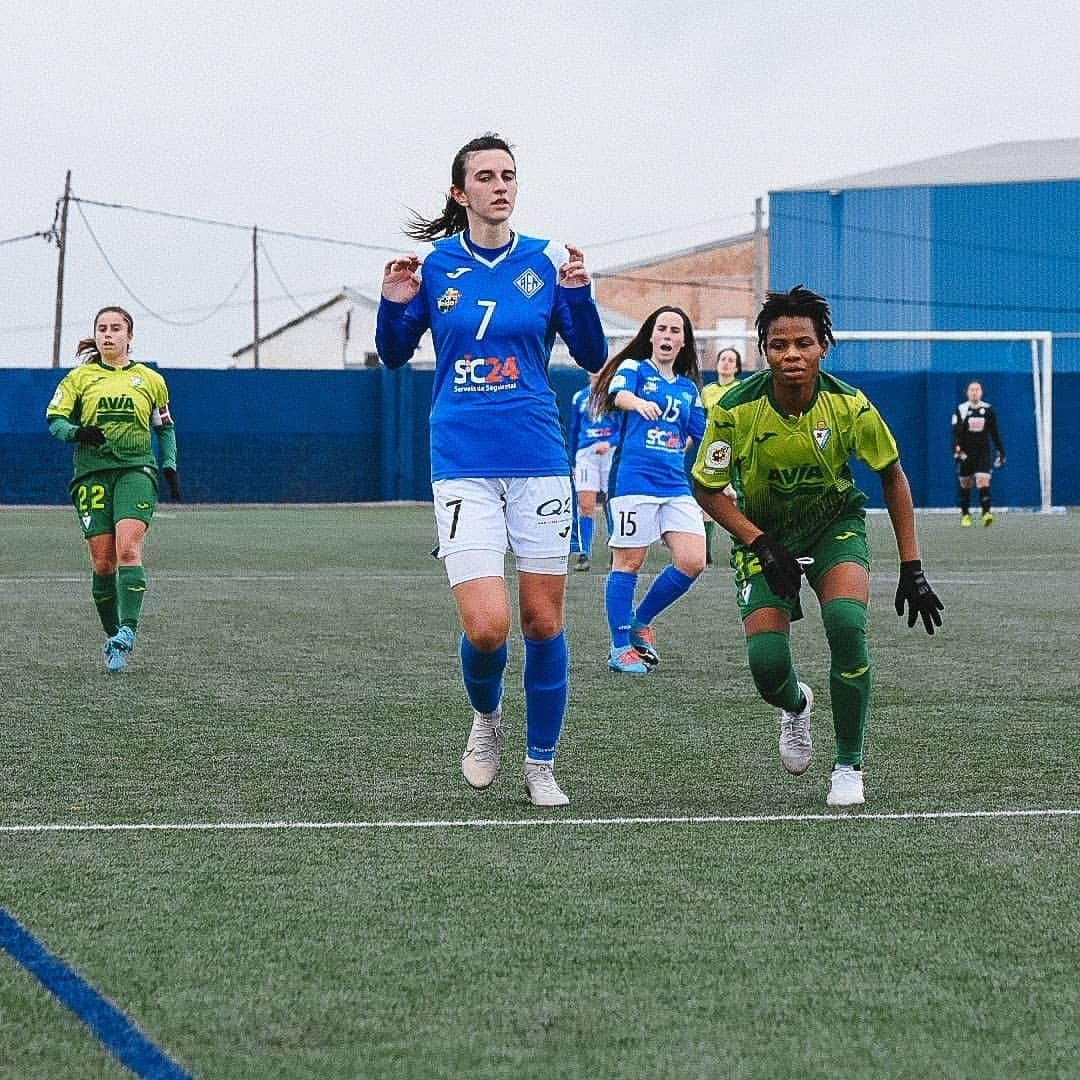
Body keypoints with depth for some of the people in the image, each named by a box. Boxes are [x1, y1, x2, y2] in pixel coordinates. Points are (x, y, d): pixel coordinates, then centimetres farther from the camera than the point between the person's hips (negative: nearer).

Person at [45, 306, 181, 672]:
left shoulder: (150, 380, 12)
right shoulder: (80, 377, 10)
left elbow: (165, 427, 23)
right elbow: (54, 418, 5)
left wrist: (169, 464, 9)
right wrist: (77, 433, -16)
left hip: (136, 470, -1)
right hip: (92, 473, 1)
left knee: (128, 549, -21)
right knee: (103, 563, -4)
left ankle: (126, 632, -30)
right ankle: (112, 636, 9)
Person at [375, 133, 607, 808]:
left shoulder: (544, 262, 4)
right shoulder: (436, 266, 4)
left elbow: (593, 358, 3)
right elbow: (395, 355, 13)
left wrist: (578, 293, -13)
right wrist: (394, 304, -6)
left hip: (539, 465, 1)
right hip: (463, 467, -1)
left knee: (544, 624, 4)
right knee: (486, 626, -14)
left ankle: (542, 764, 20)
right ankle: (486, 716, 18)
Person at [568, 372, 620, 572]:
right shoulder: (579, 397, 14)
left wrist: (609, 443, -21)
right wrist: (572, 461, 23)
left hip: (612, 452, -2)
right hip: (586, 453, 2)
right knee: (585, 506, -8)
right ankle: (584, 555, -9)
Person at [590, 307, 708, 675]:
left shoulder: (689, 387, 18)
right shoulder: (634, 368, 2)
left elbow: (703, 436, 23)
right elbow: (618, 393, -20)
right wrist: (638, 402, -42)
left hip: (676, 484, 5)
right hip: (633, 478, -5)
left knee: (692, 562, -6)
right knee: (628, 563, -3)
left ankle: (640, 620, 16)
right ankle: (621, 649, 6)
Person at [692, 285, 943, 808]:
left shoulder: (849, 406, -20)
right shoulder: (737, 409, -22)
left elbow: (893, 476, -5)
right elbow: (707, 488, -8)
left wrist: (912, 568, -7)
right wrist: (759, 544, -21)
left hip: (836, 524, 0)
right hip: (763, 534, 0)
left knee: (846, 623, -28)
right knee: (766, 662, -16)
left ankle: (849, 765, -9)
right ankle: (795, 706, 26)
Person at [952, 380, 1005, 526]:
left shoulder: (988, 409, 4)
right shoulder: (961, 410, -1)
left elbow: (995, 433, 12)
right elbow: (956, 433, -7)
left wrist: (1000, 452, 12)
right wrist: (957, 450, -21)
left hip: (983, 452, 0)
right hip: (966, 452, 0)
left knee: (983, 481, -15)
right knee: (965, 484, 7)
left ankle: (986, 513, -24)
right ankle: (965, 515, 19)